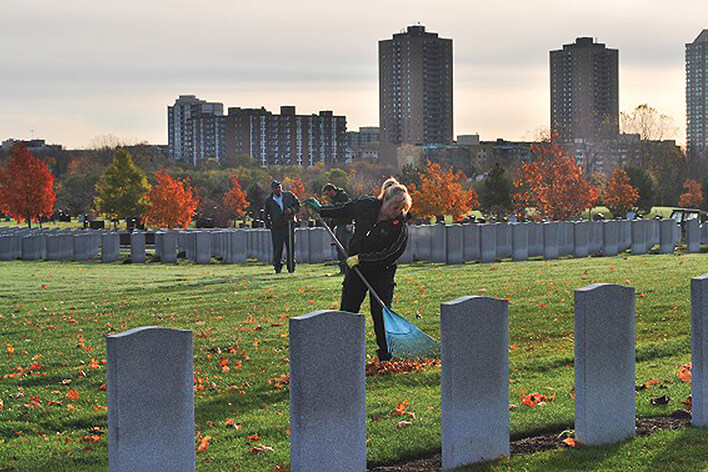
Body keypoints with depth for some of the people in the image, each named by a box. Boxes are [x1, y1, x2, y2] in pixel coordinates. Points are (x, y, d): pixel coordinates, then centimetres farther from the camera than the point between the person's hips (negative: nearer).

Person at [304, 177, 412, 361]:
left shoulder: (400, 226, -19)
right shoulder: (365, 205, -9)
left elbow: (390, 254, -25)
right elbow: (344, 211, 12)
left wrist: (361, 259, -29)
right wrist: (321, 210, 20)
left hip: (382, 273, -3)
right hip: (355, 269, 4)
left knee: (381, 314, -8)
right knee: (347, 311, 8)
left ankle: (386, 356, 4)